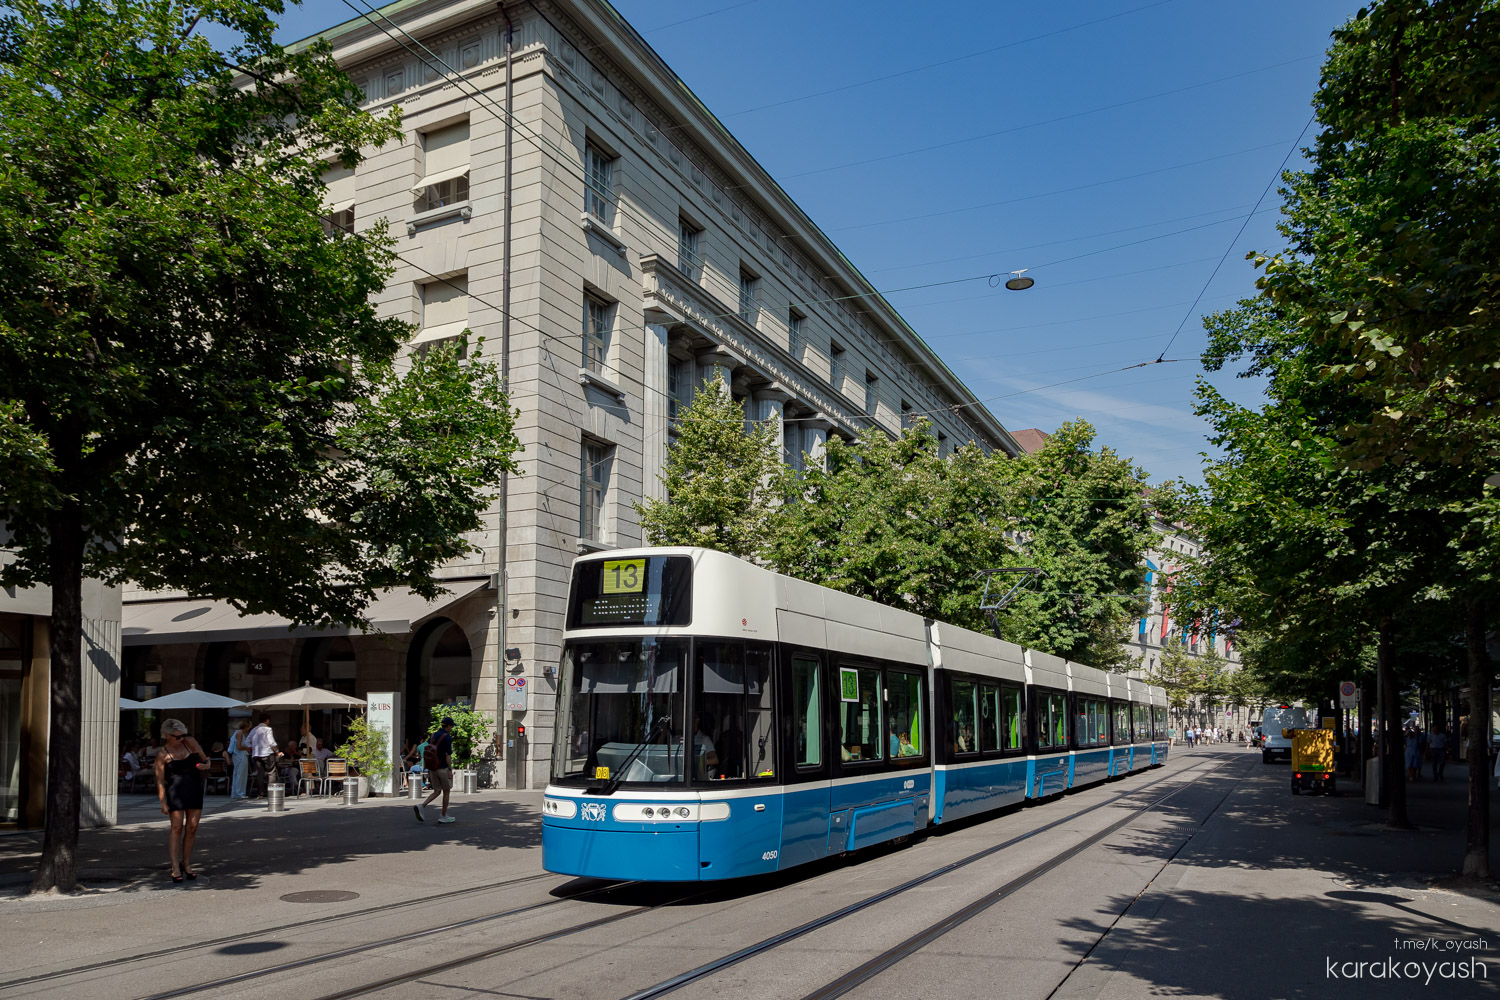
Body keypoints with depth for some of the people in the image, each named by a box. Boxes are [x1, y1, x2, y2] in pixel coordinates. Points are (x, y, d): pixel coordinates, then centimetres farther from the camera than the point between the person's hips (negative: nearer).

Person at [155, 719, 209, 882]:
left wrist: (205, 764, -9)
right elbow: (160, 781, -4)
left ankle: (186, 864, 16)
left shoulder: (190, 742, 6)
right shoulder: (163, 755, -4)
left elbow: (204, 758, 16)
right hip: (175, 791, -4)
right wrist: (163, 803, -10)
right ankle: (175, 867, -1)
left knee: (192, 828, 5)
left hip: (194, 790, 4)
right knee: (177, 828, -7)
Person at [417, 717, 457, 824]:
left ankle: (421, 806, -10)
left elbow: (428, 752, 11)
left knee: (437, 792, 12)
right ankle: (444, 816, 13)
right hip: (443, 769, -7)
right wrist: (450, 770, -14)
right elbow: (448, 755, -17)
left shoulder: (433, 736, 9)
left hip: (433, 769, 7)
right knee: (446, 791, 8)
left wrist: (428, 769, 16)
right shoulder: (447, 737, -13)